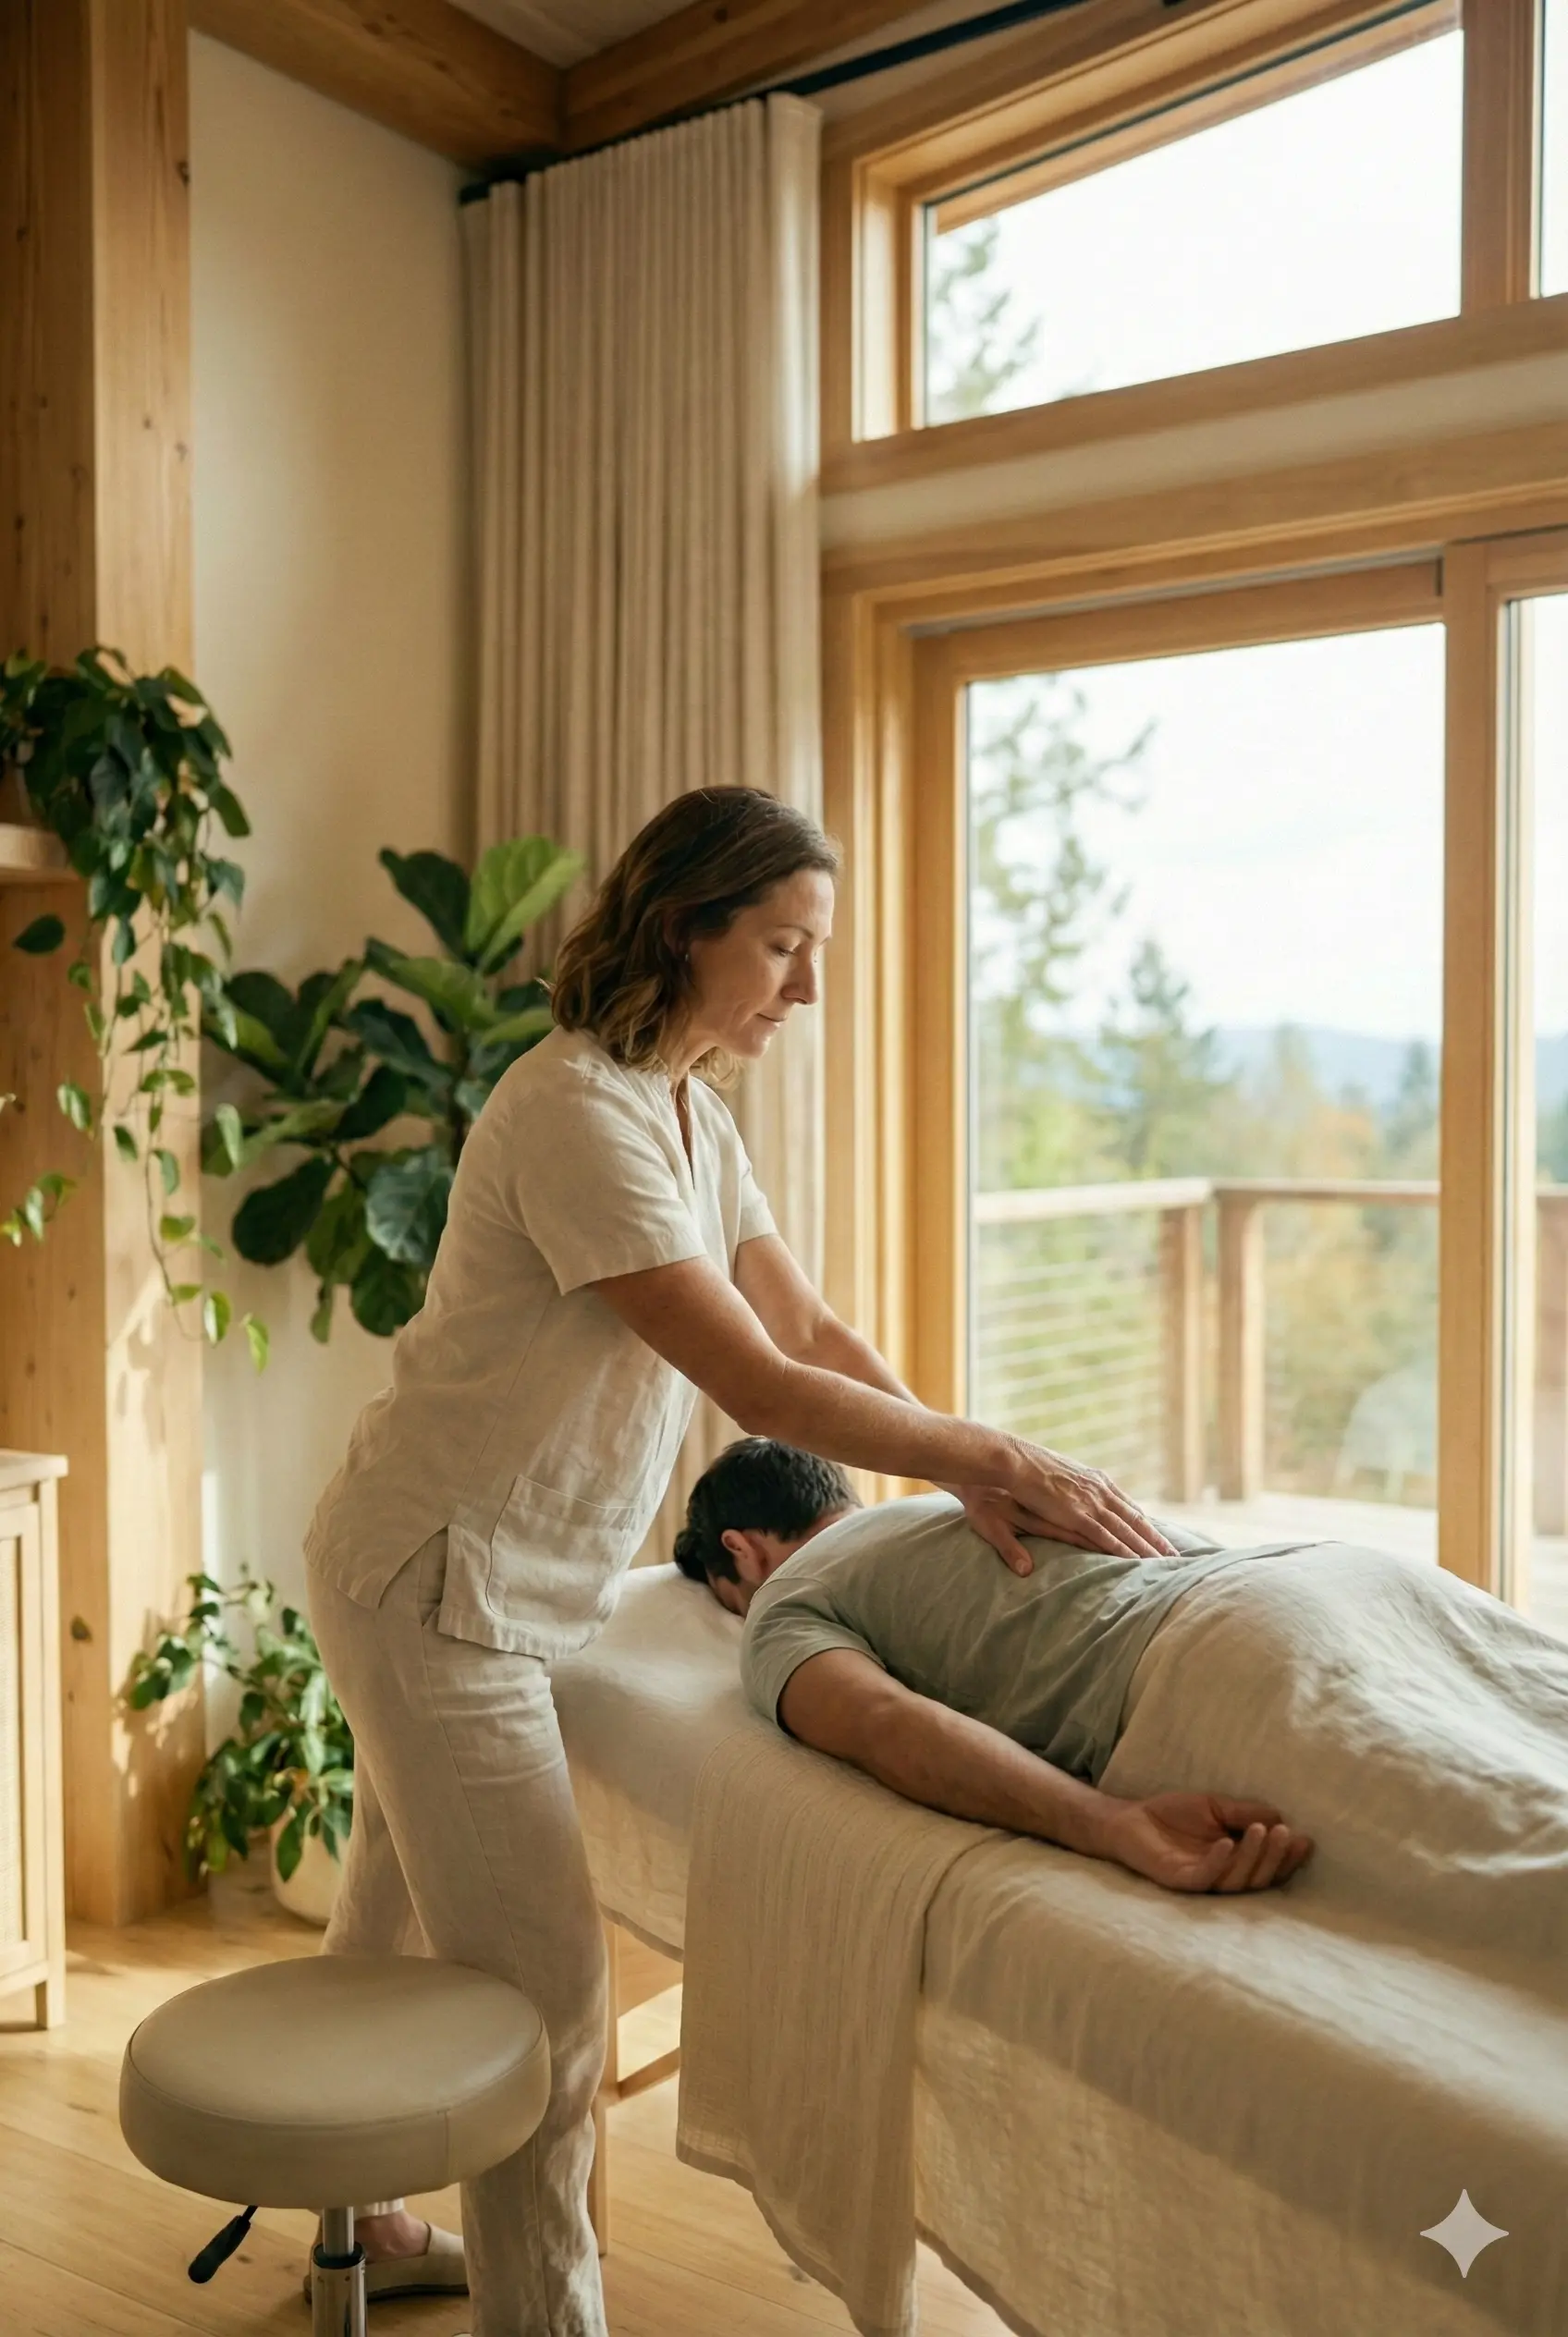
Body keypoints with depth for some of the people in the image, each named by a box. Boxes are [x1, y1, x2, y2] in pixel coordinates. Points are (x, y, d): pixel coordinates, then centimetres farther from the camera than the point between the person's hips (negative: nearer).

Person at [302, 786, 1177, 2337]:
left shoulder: (689, 1112, 6)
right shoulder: (576, 1115, -24)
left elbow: (811, 1330, 4)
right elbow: (757, 1384, -27)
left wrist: (969, 1481, -7)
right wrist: (995, 1456, -22)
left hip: (504, 1581, 9)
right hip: (437, 1582, -9)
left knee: (398, 1929, 24)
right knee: (540, 1982, -1)